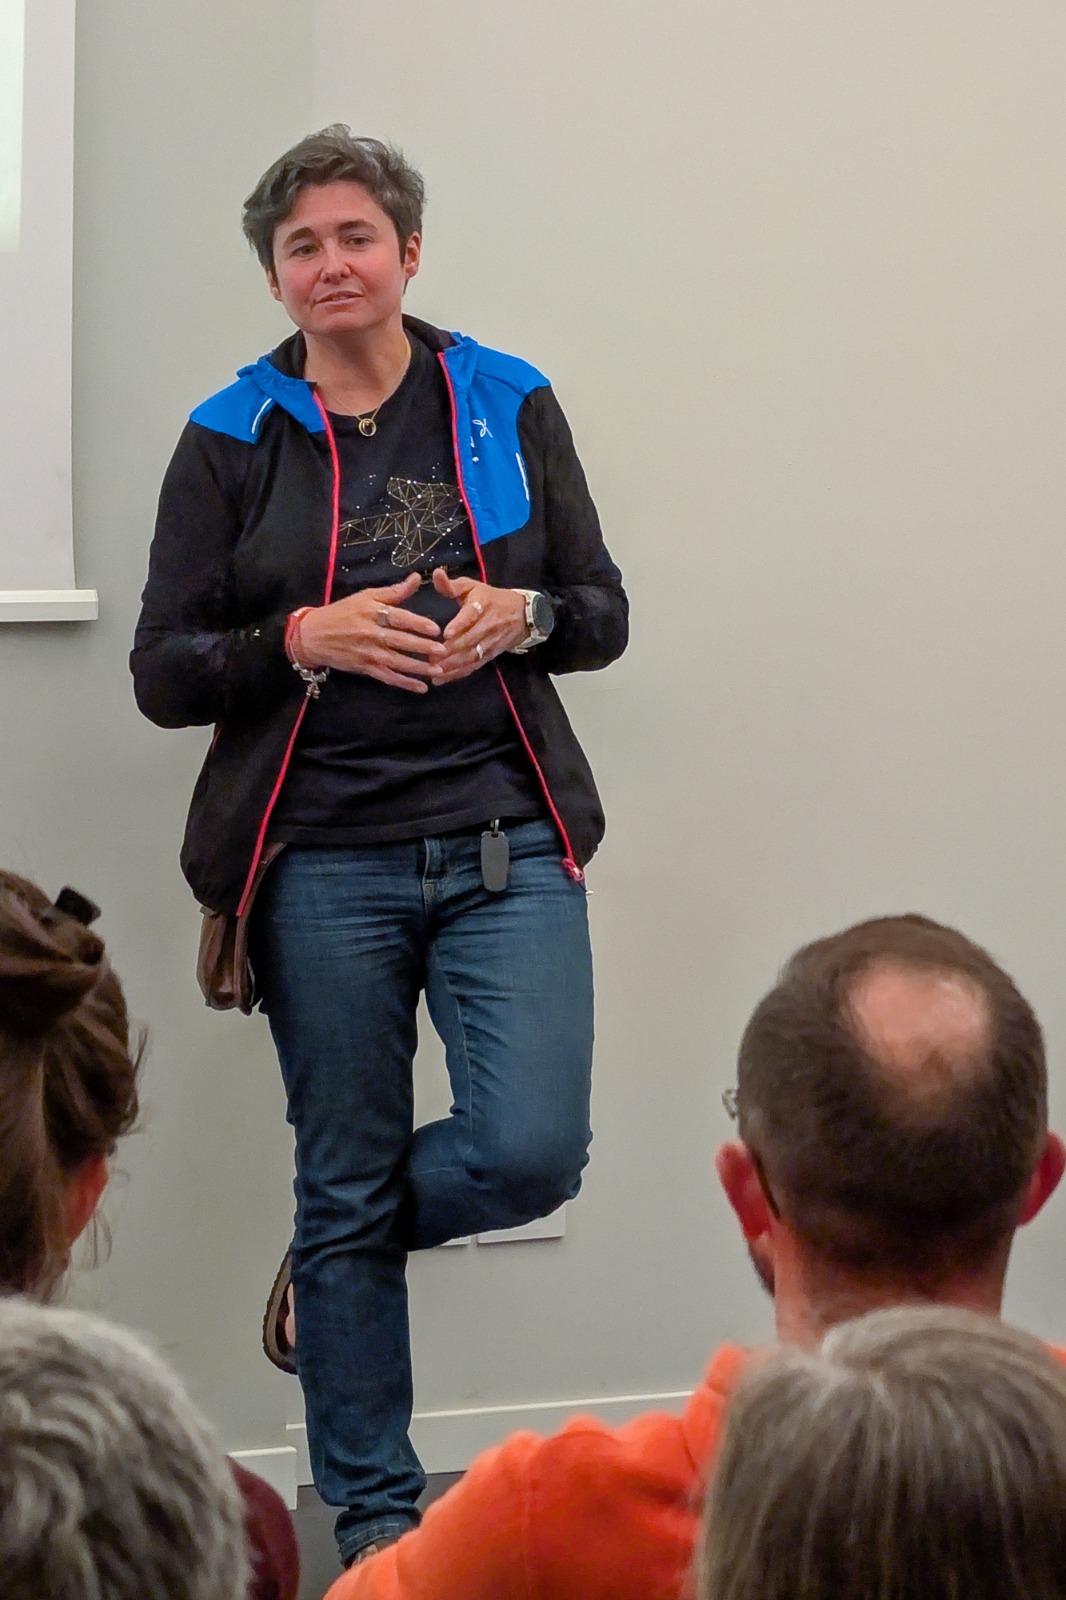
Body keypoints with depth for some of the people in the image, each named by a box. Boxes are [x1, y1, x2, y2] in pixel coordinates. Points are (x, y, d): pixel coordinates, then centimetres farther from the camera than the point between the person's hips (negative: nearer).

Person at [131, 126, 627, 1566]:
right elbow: (160, 673, 0)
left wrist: (521, 615, -12)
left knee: (533, 1148, -11)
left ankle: (330, 1263, 22)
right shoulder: (229, 438, 2)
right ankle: (374, 1512, 20)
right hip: (323, 861, -1)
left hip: (504, 840, 1)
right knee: (347, 1185, 5)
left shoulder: (508, 406, 6)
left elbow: (603, 611, 9)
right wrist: (308, 639, -16)